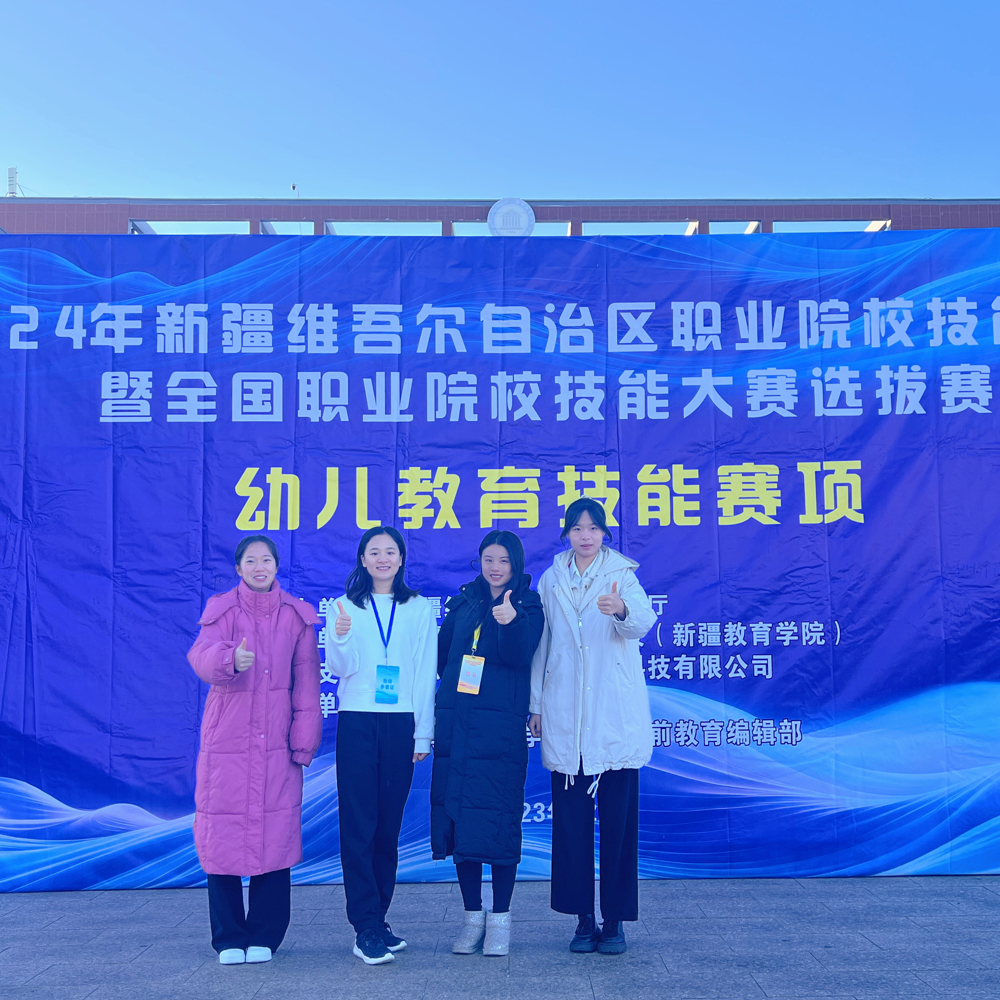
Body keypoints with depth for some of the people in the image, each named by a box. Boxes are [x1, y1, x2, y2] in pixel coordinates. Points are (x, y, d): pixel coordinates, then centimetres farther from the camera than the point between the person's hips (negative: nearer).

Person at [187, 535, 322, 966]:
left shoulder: (297, 616, 8)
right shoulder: (221, 610, 4)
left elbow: (306, 683, 6)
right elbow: (201, 655, -16)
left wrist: (303, 742, -1)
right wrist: (230, 659, -39)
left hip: (276, 744, 1)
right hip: (226, 740, -1)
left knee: (275, 836, -1)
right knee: (223, 834, -1)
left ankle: (264, 936, 13)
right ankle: (229, 939, 13)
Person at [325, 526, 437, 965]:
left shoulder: (419, 608, 8)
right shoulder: (347, 606, 7)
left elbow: (426, 672, 7)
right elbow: (340, 668, 1)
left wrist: (423, 732, 2)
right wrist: (340, 637, -20)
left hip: (400, 725, 1)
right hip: (357, 723, -1)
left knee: (389, 824, 5)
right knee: (359, 824, -5)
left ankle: (377, 919, 16)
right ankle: (366, 928, -2)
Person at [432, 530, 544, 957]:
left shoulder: (529, 606, 1)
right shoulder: (463, 603, 13)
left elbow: (519, 657, -15)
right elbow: (441, 654, 20)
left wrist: (510, 622, -31)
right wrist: (446, 700, 12)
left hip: (500, 729, -4)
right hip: (456, 725, 4)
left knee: (498, 820, -3)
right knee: (456, 816, 6)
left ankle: (500, 919, 10)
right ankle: (472, 916, 18)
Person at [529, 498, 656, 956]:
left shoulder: (621, 575, 2)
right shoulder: (550, 581, 11)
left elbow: (641, 622, -17)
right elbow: (541, 644, 12)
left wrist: (621, 609, -39)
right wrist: (535, 703, 9)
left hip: (615, 716, -2)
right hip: (564, 718, 2)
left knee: (618, 817, 1)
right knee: (571, 818, 4)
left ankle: (615, 921, 11)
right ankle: (583, 918, 15)